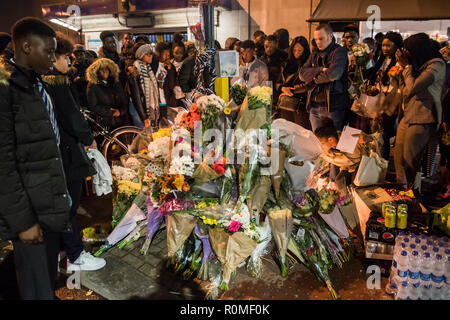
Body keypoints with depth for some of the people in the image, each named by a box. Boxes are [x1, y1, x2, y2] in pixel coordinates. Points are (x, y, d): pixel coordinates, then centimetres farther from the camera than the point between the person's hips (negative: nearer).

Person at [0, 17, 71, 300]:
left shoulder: (37, 86, 13)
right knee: (38, 290, 5)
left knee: (50, 282, 20)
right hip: (31, 214, -8)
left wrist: (60, 198, 15)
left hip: (51, 207, 8)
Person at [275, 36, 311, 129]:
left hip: (301, 104, -5)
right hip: (285, 105, 5)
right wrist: (283, 88, -4)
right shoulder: (287, 64, 17)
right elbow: (278, 83, 18)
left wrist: (292, 89, -4)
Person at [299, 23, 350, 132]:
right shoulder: (314, 54, 16)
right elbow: (302, 74, 2)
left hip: (333, 106, -5)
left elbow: (333, 74, -20)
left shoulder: (339, 51, -3)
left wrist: (315, 78, -4)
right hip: (314, 106, 5)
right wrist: (320, 70, -12)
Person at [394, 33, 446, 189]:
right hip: (408, 116, 9)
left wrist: (407, 66, -6)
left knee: (410, 161, -1)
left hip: (422, 121, -8)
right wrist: (405, 66, 9)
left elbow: (413, 87, -19)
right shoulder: (420, 64, 15)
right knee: (398, 156, 11)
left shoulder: (436, 65, -12)